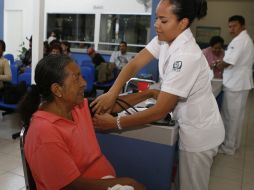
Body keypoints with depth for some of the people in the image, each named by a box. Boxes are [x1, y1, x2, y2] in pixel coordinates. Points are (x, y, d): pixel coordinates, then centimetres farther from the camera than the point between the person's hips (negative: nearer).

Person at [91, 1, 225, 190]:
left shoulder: (186, 56, -31)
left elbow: (160, 111, -29)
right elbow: (134, 64, -7)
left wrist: (115, 123, -25)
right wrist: (111, 93, -21)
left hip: (200, 131, -7)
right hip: (191, 126, 7)